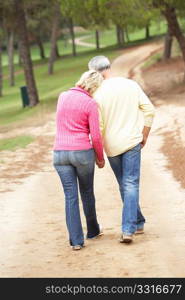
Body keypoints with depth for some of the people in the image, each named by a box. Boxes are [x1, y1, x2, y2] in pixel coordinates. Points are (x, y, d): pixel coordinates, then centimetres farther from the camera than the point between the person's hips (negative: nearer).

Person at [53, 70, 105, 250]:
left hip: (60, 153, 3)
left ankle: (76, 240, -1)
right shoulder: (90, 104, -9)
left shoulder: (62, 97, 6)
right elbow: (95, 136, -9)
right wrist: (100, 158, 6)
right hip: (82, 153, -3)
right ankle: (93, 230, 35)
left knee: (70, 197, 4)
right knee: (87, 193, 17)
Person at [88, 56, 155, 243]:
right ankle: (128, 229, -13)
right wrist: (144, 136, 9)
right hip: (132, 142, 0)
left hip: (112, 145, 0)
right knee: (131, 185, -2)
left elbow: (98, 127, -8)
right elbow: (149, 110, -2)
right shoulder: (131, 85, -1)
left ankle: (138, 223, 25)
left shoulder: (98, 95, -8)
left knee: (125, 185, 16)